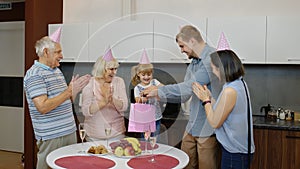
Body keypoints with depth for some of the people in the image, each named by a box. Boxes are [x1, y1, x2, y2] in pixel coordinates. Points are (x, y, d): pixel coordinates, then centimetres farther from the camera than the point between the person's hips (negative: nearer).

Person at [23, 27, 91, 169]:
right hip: (51, 137, -8)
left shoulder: (57, 71, 15)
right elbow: (43, 107, -23)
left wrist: (74, 90, 1)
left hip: (70, 132, 8)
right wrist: (69, 91, -18)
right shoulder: (34, 74, -12)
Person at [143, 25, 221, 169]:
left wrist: (159, 91, -15)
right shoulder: (193, 63, 13)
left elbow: (190, 86, -25)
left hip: (207, 128, -8)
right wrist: (157, 94, 2)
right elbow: (184, 95, 14)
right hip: (192, 126, 8)